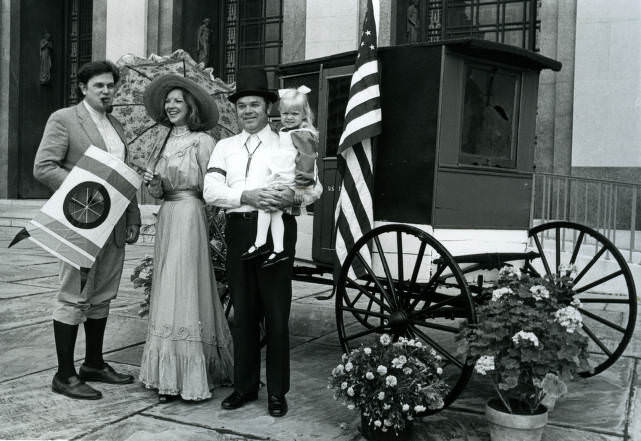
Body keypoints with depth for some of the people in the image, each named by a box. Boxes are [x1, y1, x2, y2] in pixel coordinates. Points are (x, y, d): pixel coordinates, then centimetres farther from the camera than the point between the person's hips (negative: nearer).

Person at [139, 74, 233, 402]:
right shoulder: (166, 142, 16)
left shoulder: (202, 141, -4)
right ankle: (168, 375, 16)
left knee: (185, 289, -6)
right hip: (166, 219, 7)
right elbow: (159, 192, 15)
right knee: (167, 293, 8)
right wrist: (153, 184, -2)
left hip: (190, 218, -7)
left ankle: (191, 376, 3)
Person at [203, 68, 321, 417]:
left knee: (276, 314, 0)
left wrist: (293, 196, -24)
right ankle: (244, 385, 24)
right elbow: (211, 190, 0)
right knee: (242, 313, 10)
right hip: (238, 229, 3)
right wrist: (246, 196, -18)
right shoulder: (225, 146, 15)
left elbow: (314, 185, -2)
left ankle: (277, 392, 13)